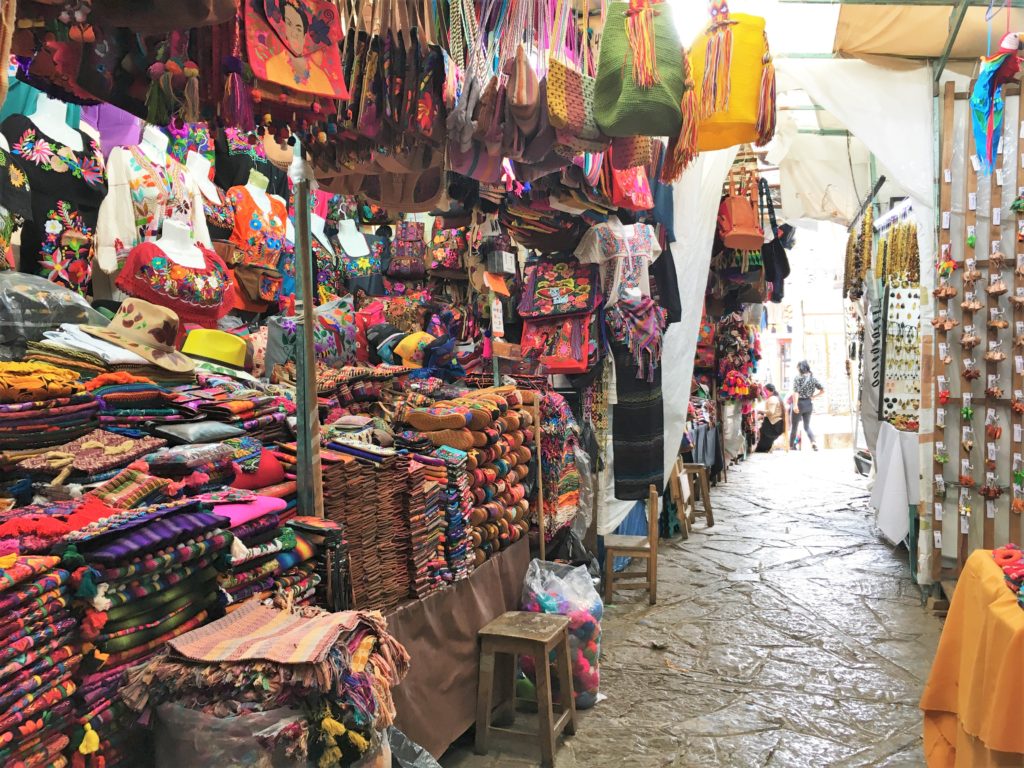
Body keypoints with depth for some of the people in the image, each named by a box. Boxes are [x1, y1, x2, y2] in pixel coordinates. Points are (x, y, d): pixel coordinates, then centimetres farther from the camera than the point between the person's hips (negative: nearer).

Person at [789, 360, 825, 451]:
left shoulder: (798, 378, -11)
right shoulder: (813, 378, 5)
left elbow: (796, 392, -20)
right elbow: (822, 390, 6)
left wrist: (795, 405, -24)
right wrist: (813, 397, 8)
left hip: (800, 403, -5)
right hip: (809, 404, 5)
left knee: (795, 426, 9)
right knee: (807, 426, 15)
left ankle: (791, 445, 19)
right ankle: (813, 442, -8)